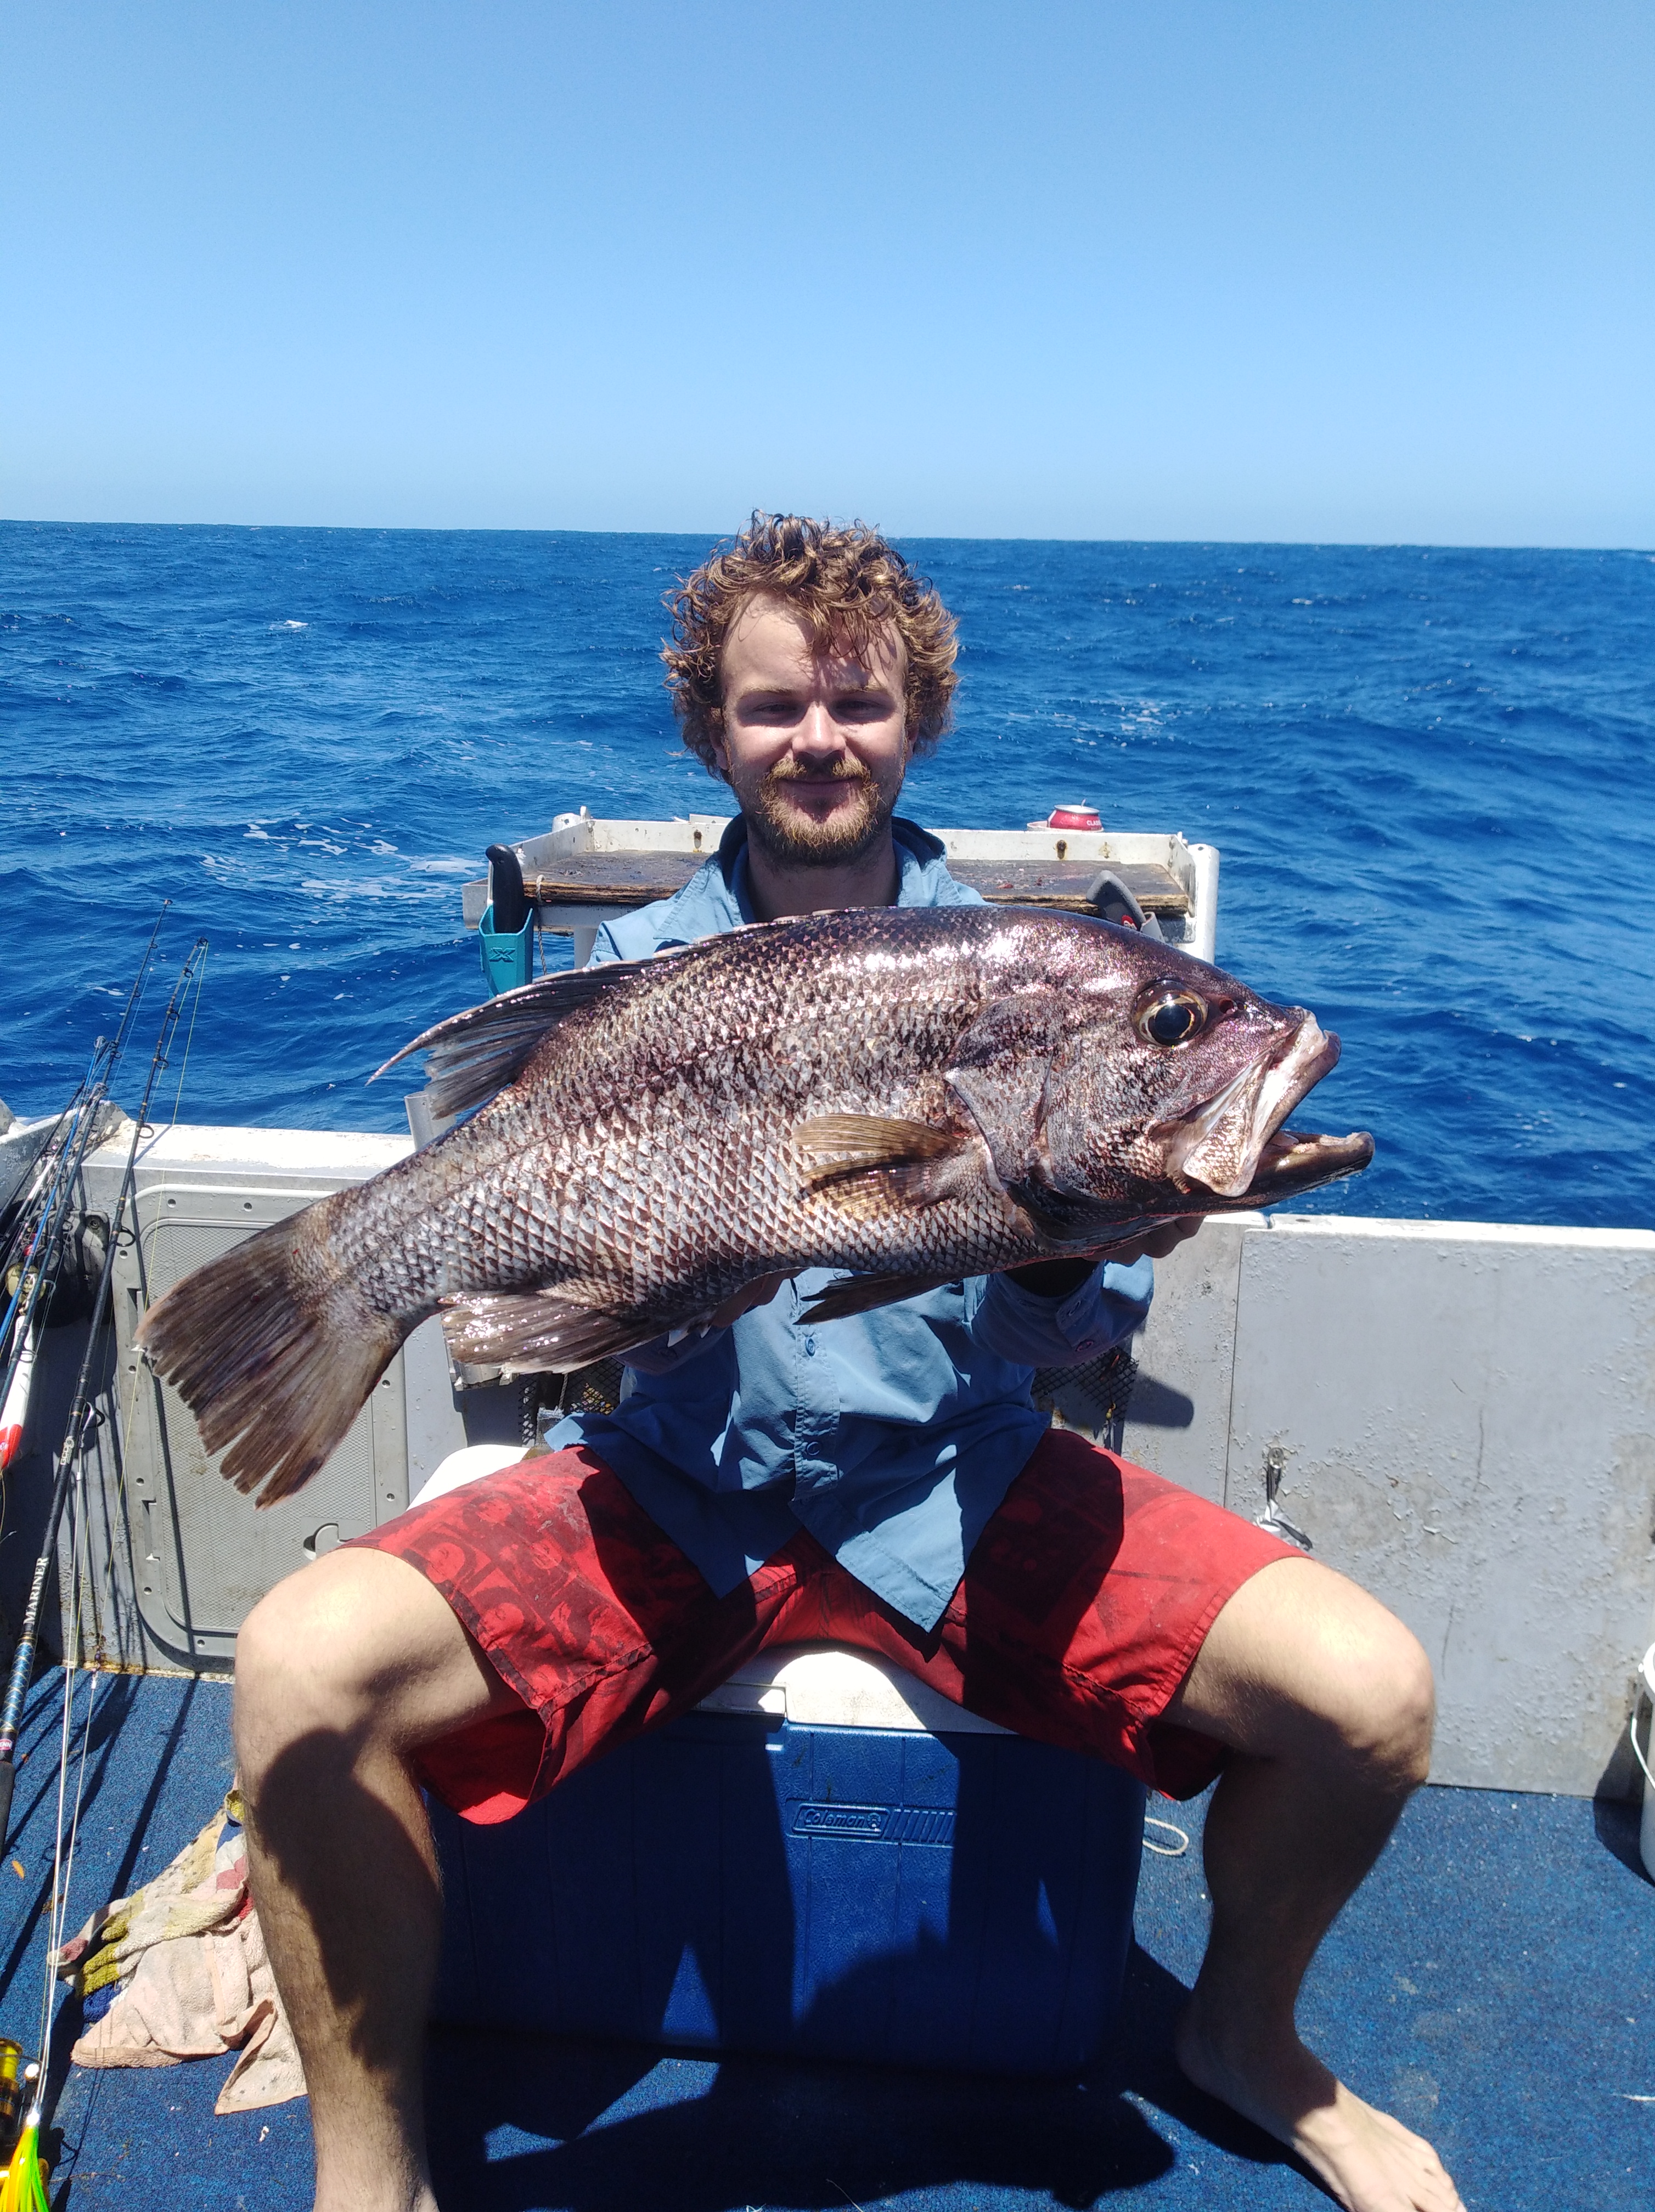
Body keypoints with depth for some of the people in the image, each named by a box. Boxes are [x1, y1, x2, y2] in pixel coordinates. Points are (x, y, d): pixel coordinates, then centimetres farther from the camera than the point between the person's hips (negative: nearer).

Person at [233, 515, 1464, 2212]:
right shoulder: (643, 971, 3)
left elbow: (1076, 1340, -3)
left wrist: (1064, 1249, -25)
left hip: (958, 1480, 1)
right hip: (681, 1481, 0)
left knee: (1368, 1690, -17)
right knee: (300, 1671, -24)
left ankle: (1241, 2031, 19)